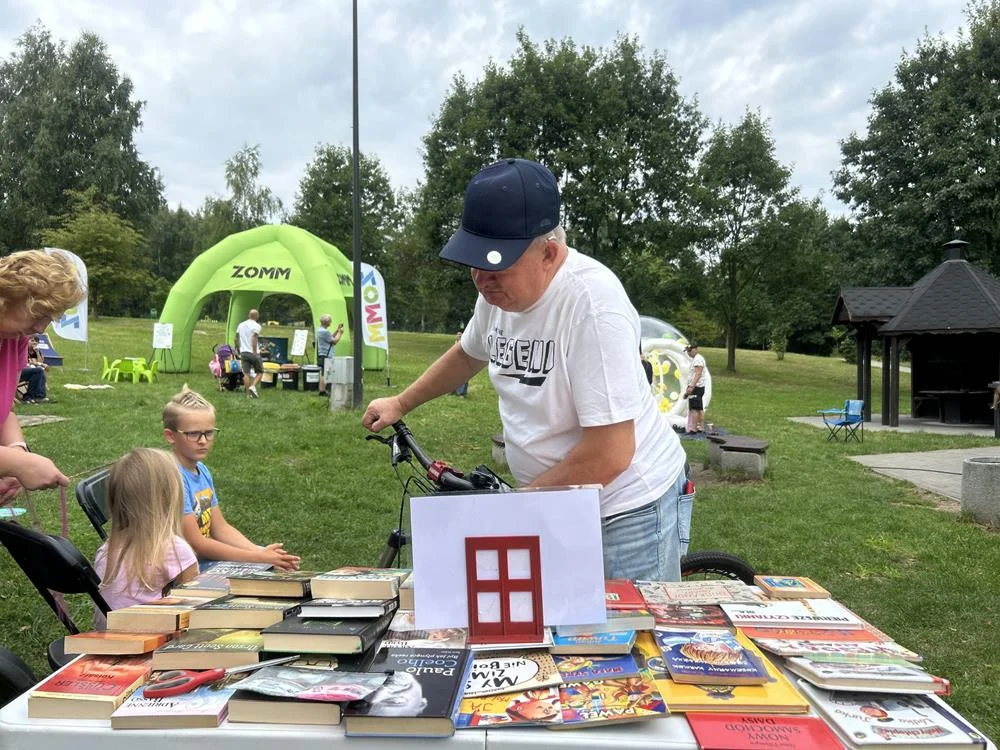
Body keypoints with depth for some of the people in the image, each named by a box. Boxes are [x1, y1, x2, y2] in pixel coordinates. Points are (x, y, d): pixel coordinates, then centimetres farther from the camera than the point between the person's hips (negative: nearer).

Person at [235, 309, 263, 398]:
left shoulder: (240, 325, 12)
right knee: (260, 372, 8)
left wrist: (239, 349, 23)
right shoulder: (256, 326, -7)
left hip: (243, 353, 5)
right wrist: (255, 352, -18)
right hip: (253, 353, -5)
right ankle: (253, 386, -14)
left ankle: (249, 394, 0)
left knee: (246, 373, 3)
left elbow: (237, 339, 13)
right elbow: (254, 339, -17)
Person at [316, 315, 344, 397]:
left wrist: (337, 330, 15)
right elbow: (334, 341, -14)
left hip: (321, 355, 11)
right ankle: (322, 391, -7)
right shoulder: (324, 332, -19)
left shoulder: (320, 330, 14)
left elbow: (331, 337, 20)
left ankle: (321, 390, 18)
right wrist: (340, 332, -2)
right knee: (324, 375, -8)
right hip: (325, 356, -11)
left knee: (323, 374, 14)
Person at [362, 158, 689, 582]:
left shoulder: (591, 301, -27)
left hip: (626, 509, -7)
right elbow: (469, 354, 22)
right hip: (553, 502, 7)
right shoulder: (499, 288, -3)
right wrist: (400, 404, 26)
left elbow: (610, 454, -28)